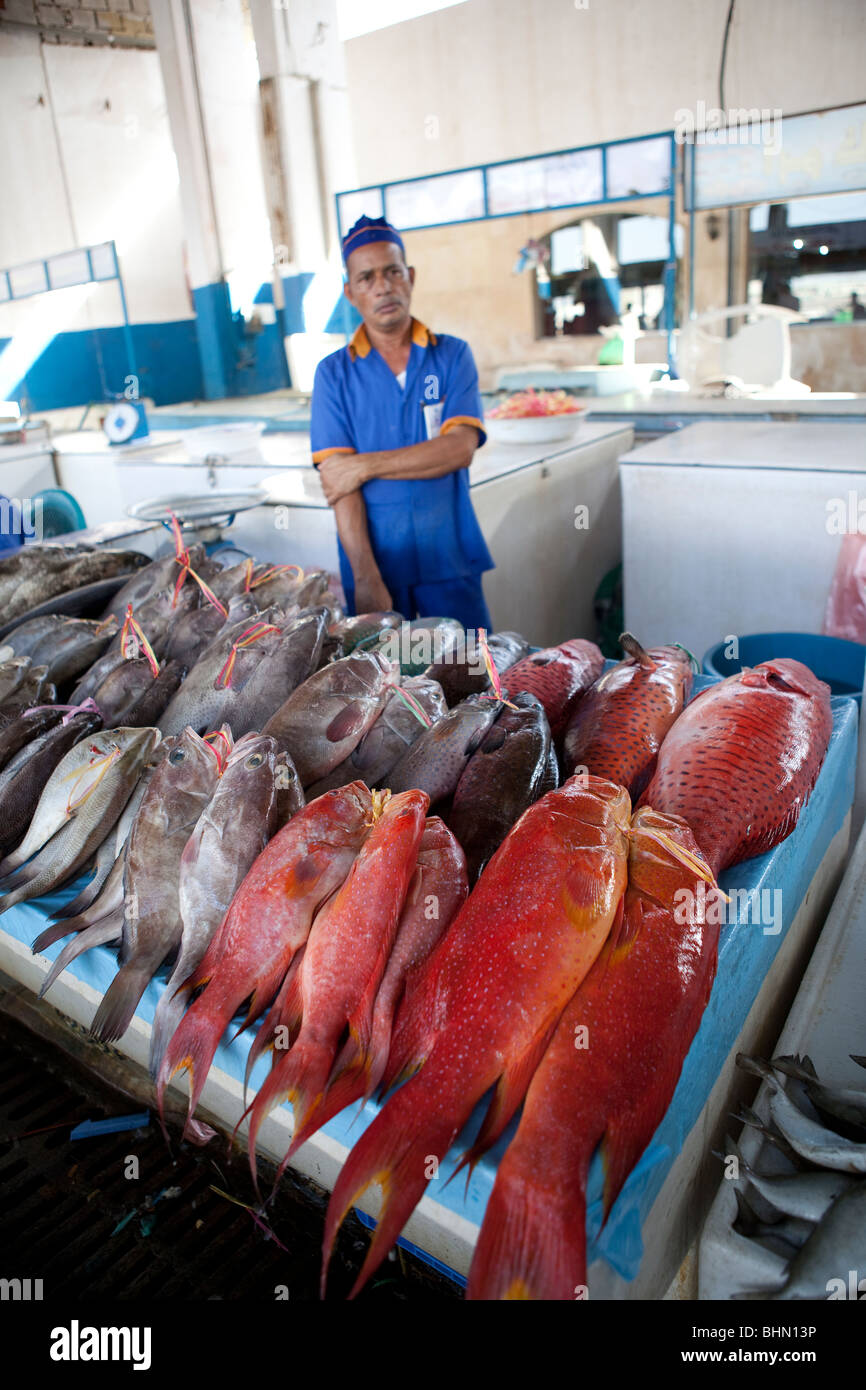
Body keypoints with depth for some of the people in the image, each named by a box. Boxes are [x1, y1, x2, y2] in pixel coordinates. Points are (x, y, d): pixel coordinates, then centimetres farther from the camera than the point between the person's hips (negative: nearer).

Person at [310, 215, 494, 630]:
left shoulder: (452, 355, 4)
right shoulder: (334, 373, 2)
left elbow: (460, 448, -10)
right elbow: (337, 478, -7)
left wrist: (368, 465, -12)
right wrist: (366, 578, -17)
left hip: (449, 561, 0)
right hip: (373, 563, 0)